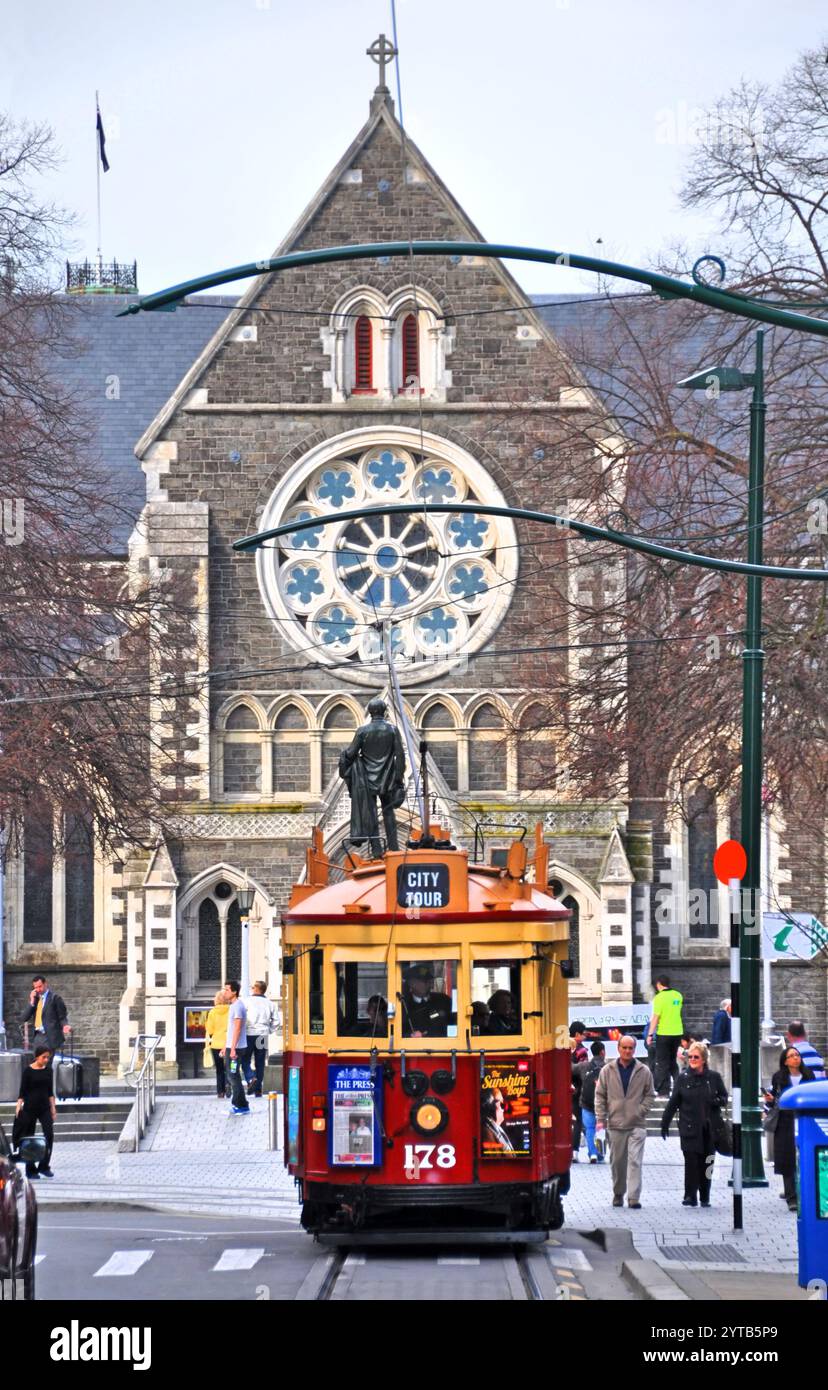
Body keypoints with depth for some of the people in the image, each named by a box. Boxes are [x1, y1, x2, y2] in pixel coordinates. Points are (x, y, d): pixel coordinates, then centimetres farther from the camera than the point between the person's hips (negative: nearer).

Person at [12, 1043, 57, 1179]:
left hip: (45, 1107, 3)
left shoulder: (48, 1070, 5)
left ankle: (44, 1166, -1)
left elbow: (50, 1091, 11)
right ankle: (30, 1170, 11)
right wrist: (18, 1108, -14)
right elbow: (22, 1091, -6)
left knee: (49, 1134, -10)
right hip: (30, 1107, -3)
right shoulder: (28, 1070, -7)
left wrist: (53, 1108, 9)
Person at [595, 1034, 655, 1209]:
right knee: (617, 1161, 9)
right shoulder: (607, 1071, 5)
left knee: (635, 1161, -10)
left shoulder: (644, 1072, 3)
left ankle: (634, 1197, -12)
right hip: (615, 1124, 1)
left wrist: (641, 1111, -4)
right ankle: (618, 1194, 24)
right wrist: (600, 1118, -1)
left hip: (637, 1124, -1)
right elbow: (600, 1096, 6)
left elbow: (650, 1095, 9)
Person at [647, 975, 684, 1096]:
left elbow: (656, 1017, -15)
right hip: (677, 1032, 6)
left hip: (664, 1033, -6)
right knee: (672, 1060, 19)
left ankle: (663, 1091, -2)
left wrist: (650, 1034, -11)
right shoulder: (677, 995, 6)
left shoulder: (659, 997, -13)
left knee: (662, 1063, 1)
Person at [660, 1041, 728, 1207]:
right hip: (690, 1128, -1)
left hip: (709, 1129, 1)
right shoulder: (683, 1078, 3)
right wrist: (664, 1123, 7)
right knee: (691, 1162, -8)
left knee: (707, 1163, 5)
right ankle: (690, 1196, -2)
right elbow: (673, 1102, 7)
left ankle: (705, 1198, 15)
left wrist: (718, 1101, -12)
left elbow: (724, 1097, 12)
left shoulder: (714, 1077, 3)